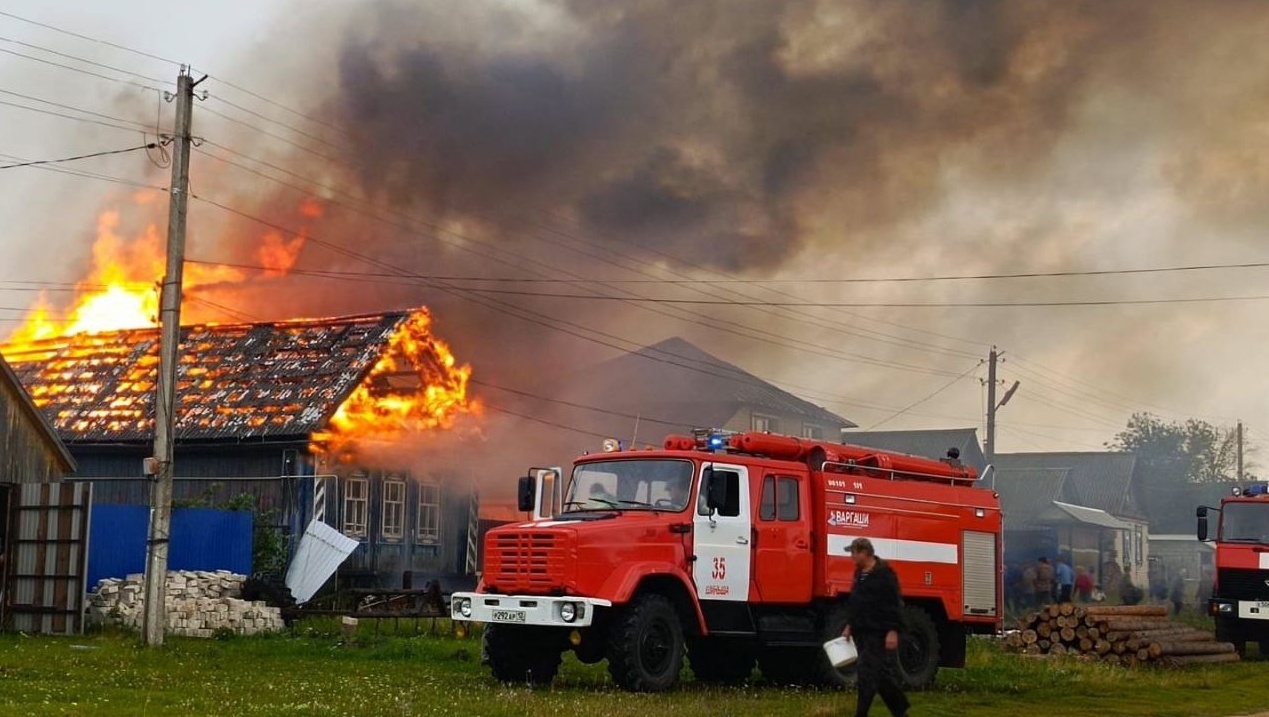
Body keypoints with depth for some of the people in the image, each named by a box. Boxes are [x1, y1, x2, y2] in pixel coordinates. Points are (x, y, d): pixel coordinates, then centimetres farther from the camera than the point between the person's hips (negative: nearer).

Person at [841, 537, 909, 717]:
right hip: (863, 633, 9)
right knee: (882, 674, 11)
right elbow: (854, 603, 23)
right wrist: (849, 626, 19)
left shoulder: (884, 573, -13)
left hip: (879, 634, -9)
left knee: (867, 674, -10)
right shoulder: (860, 573, 14)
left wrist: (893, 631, -21)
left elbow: (894, 604, -17)